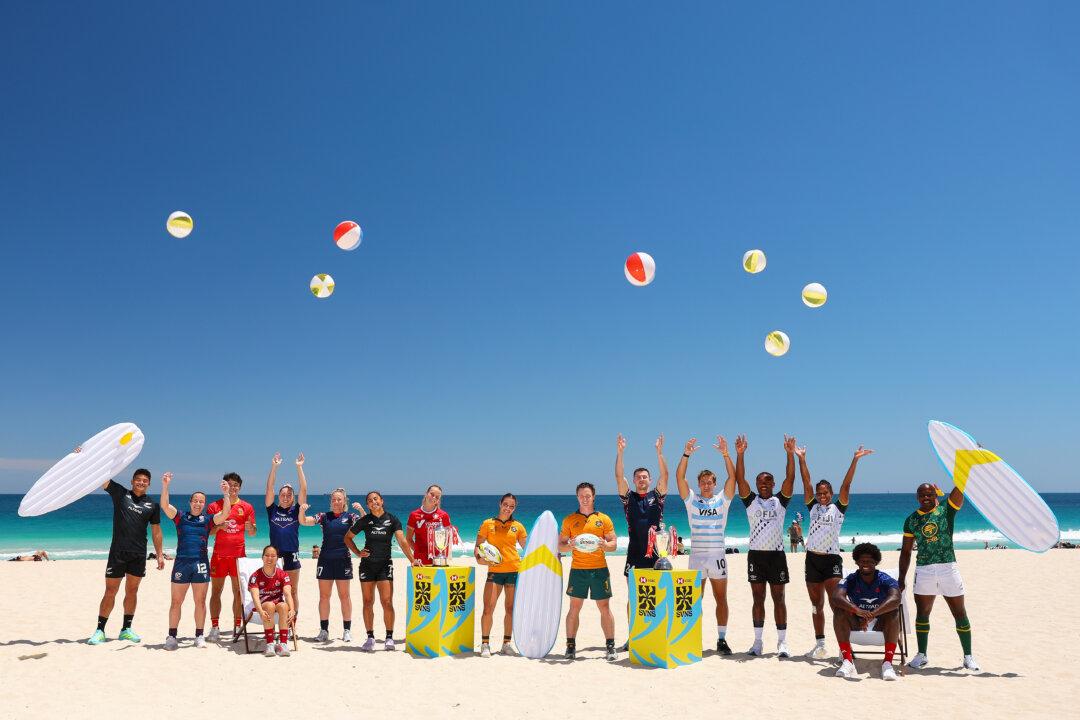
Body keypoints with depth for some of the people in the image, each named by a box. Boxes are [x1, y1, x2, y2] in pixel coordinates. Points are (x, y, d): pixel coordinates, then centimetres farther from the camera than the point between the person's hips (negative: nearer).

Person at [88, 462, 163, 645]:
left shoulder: (152, 505, 7)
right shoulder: (120, 493, 1)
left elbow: (156, 531, 11)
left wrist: (159, 555, 7)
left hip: (139, 554, 3)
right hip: (117, 552, -2)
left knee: (132, 591, 10)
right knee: (110, 591, 1)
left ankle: (126, 630, 19)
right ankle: (100, 631, 11)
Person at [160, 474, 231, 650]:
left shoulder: (207, 521, 7)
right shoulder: (180, 517, 6)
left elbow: (225, 513, -7)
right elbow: (164, 505, -7)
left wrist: (226, 494, -17)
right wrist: (165, 485, -18)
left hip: (201, 564, 1)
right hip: (181, 563, -1)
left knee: (200, 602, 6)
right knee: (176, 602, 5)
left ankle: (199, 636, 15)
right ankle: (172, 636, 15)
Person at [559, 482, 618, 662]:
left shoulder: (604, 519, 7)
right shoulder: (569, 520, 8)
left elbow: (613, 545, 6)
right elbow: (560, 546, 8)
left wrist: (604, 544, -16)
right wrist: (570, 545, -14)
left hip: (599, 569, 0)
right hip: (577, 569, 0)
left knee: (605, 608, 0)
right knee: (574, 608, 2)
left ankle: (610, 647, 7)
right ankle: (570, 646, 10)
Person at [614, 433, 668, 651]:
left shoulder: (657, 496, 8)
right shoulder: (628, 498, 7)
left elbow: (665, 475, -5)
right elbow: (619, 477, -5)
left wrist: (659, 452, -15)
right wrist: (620, 453, -17)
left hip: (655, 554, 0)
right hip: (634, 555, 0)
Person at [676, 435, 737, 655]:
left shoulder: (722, 500, 4)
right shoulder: (691, 499, 4)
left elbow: (732, 476, -7)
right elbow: (679, 477, -7)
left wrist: (725, 454, -18)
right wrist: (686, 455, -18)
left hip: (718, 556, 0)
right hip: (696, 556, 0)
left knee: (721, 599, 4)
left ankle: (722, 639, 13)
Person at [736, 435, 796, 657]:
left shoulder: (780, 501, 5)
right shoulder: (751, 501, 5)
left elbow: (790, 478, -7)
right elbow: (739, 478, -6)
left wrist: (790, 454, -18)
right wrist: (740, 454, -18)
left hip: (777, 554, 0)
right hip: (756, 554, 1)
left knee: (778, 599, 3)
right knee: (758, 599, 6)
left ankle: (782, 642, 8)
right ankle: (757, 641, 12)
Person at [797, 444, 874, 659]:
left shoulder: (838, 508, 2)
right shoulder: (813, 507, 9)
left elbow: (846, 485, -8)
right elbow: (806, 482, 1)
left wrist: (855, 460, -17)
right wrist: (801, 459, -6)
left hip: (832, 560, -4)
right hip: (812, 559, 4)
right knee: (817, 605, 11)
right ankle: (820, 644, 20)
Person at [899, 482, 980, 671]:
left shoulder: (946, 510, 0)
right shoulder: (911, 520, 5)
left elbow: (959, 489, -15)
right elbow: (905, 551, 9)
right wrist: (901, 579, 6)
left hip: (948, 568, -1)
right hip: (923, 570, 2)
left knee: (960, 614, 6)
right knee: (922, 613, 5)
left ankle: (968, 656, 19)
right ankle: (921, 655, 16)